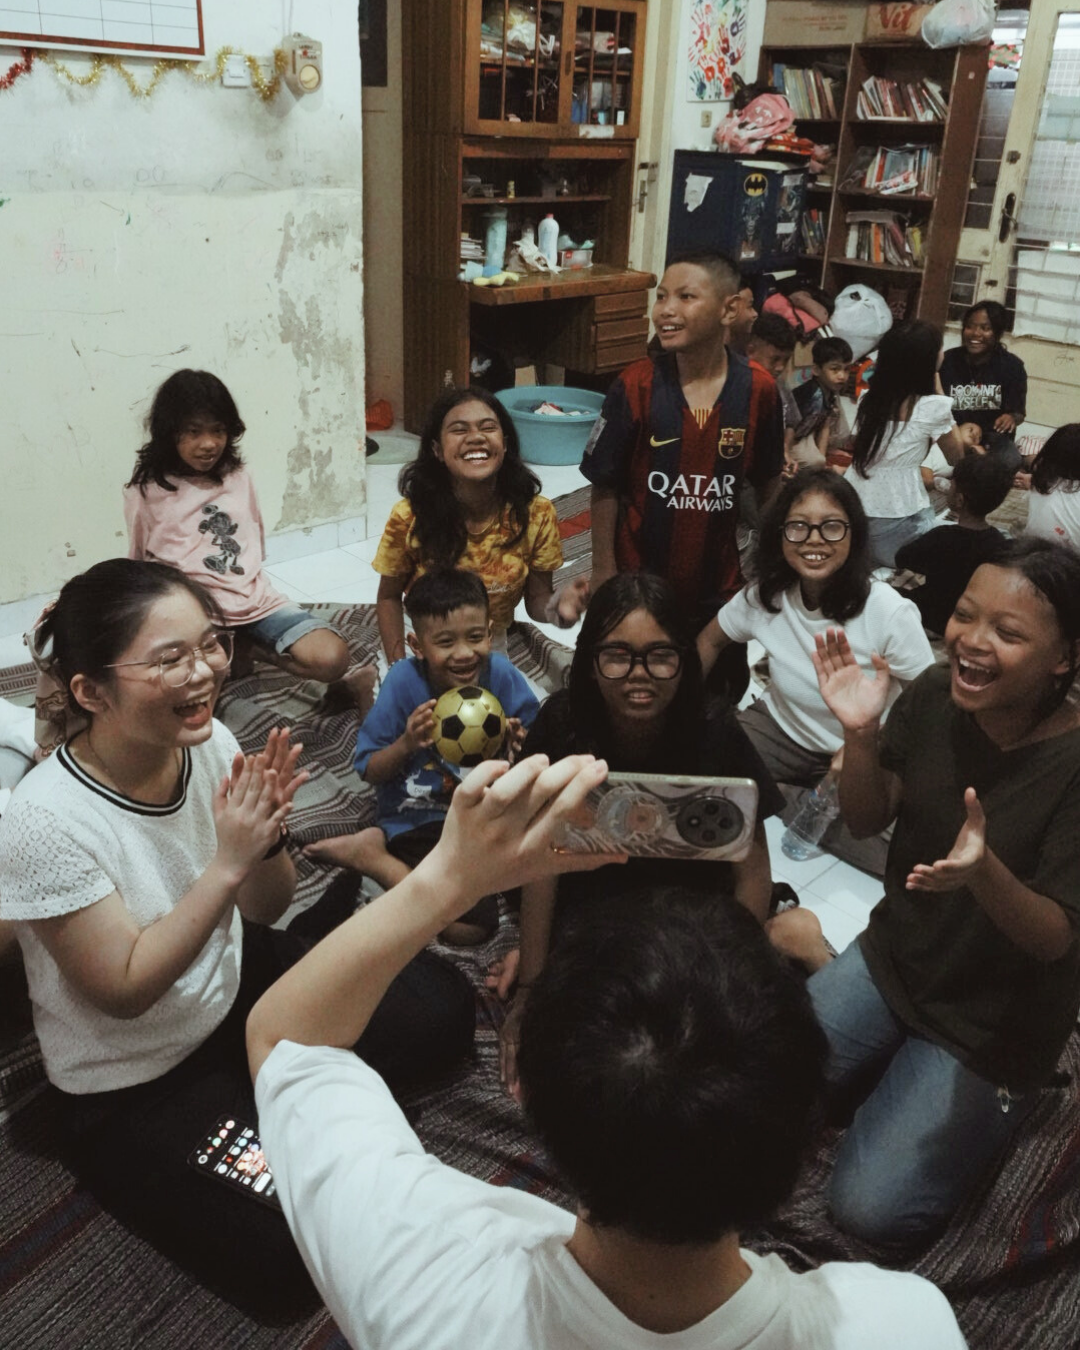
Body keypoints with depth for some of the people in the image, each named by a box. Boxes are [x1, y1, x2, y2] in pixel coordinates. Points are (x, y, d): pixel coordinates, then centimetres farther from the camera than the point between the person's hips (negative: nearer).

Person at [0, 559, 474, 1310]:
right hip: (134, 1091, -5)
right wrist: (228, 862, -32)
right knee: (291, 1255, -16)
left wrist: (267, 838, -25)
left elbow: (264, 912, -3)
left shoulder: (209, 742, -13)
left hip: (236, 986, 6)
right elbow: (126, 990, -24)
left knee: (444, 1009, 3)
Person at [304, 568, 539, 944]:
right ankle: (372, 850, -2)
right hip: (418, 820, -6)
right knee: (472, 923, -21)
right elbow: (370, 772, -8)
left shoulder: (502, 675, -10)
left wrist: (520, 741, -23)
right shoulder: (404, 681, -14)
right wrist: (406, 744, -27)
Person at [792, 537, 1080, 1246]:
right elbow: (867, 819, -3)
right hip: (895, 958, 4)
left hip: (993, 1021, -4)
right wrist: (861, 734, -24)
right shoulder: (935, 695, -13)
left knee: (871, 1209, -6)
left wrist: (983, 872, -44)